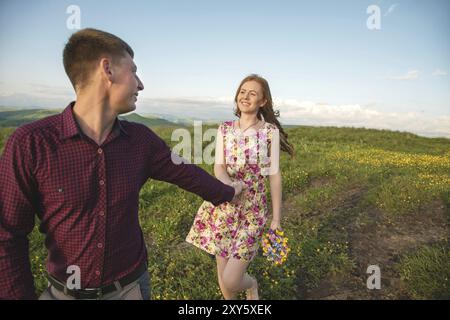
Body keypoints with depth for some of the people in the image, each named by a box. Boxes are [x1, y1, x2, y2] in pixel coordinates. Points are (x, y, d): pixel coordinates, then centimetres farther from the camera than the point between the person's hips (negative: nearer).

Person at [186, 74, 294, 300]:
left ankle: (251, 284, 33)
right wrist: (230, 185, -30)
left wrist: (276, 218, -3)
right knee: (222, 273, 13)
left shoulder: (270, 131, -5)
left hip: (252, 210, -3)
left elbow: (274, 176, -4)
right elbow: (218, 167, -7)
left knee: (231, 280, -4)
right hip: (223, 207, 3)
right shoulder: (224, 129, 3)